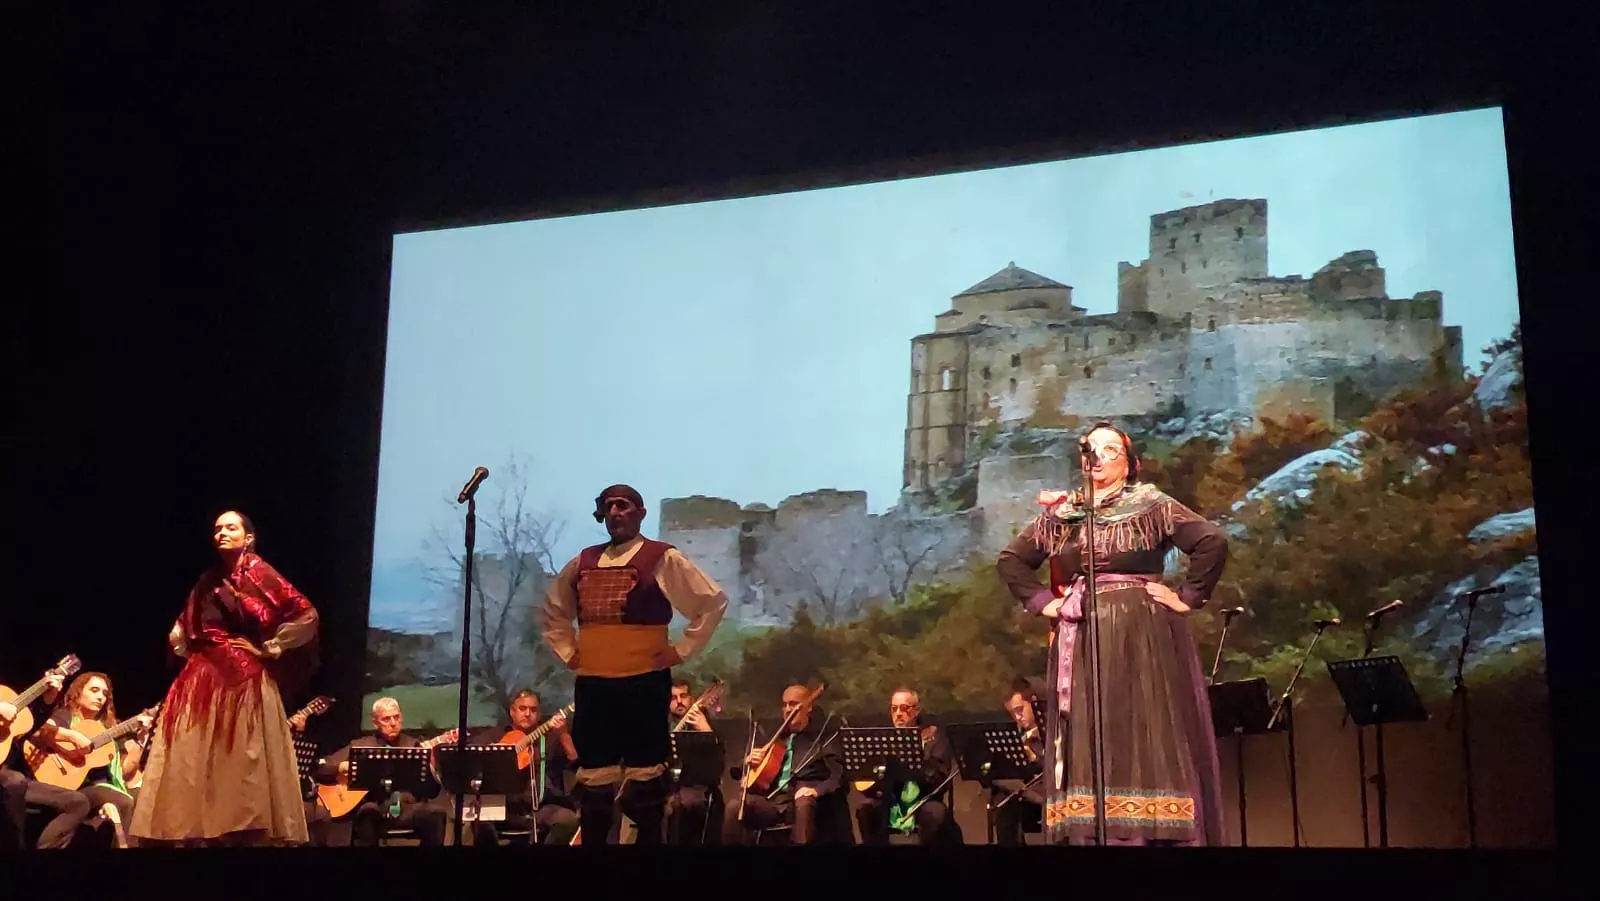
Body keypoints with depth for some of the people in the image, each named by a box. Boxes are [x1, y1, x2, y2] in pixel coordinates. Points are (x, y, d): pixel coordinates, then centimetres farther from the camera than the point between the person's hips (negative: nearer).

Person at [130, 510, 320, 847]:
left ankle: (249, 833, -3)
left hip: (245, 681, -6)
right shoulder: (208, 580, 14)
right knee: (196, 766, 1)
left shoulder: (259, 573, -2)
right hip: (202, 681, 6)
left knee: (241, 766, -7)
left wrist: (268, 648, -6)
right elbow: (180, 631, 28)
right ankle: (198, 836, 3)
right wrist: (193, 651, 10)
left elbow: (306, 617, -8)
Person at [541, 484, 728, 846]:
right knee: (593, 773, 9)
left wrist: (681, 650, -7)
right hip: (592, 683, 5)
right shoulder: (583, 562, 13)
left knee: (644, 772, 1)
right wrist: (567, 650, 14)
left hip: (644, 682, -5)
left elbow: (713, 600, -5)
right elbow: (554, 609, 27)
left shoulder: (663, 559, -4)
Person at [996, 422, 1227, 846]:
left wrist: (1187, 596, -10)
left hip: (1142, 639, -4)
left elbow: (1214, 543, -8)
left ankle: (1156, 831, -5)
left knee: (1147, 744, -6)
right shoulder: (1060, 515, 12)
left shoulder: (1153, 507, 1)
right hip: (1081, 644, 4)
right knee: (1086, 749, 1)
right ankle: (1086, 834, 1)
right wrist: (1041, 601, 8)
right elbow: (1010, 560, 18)